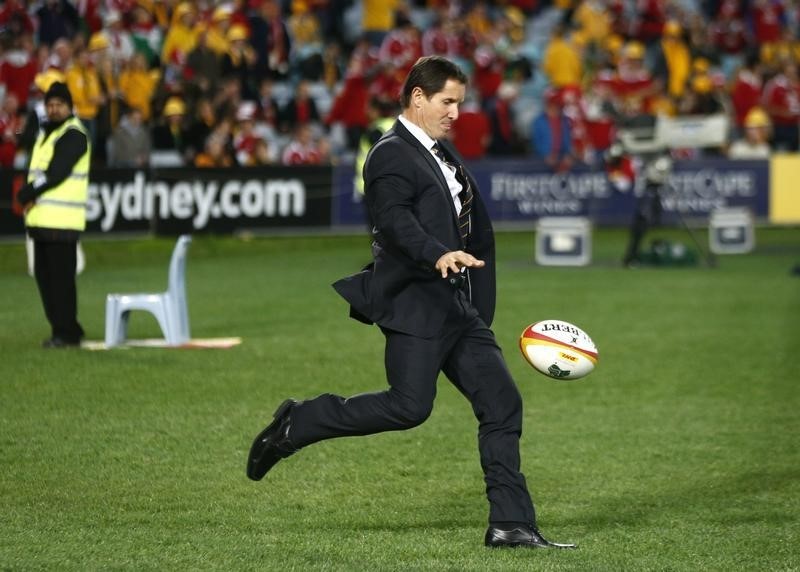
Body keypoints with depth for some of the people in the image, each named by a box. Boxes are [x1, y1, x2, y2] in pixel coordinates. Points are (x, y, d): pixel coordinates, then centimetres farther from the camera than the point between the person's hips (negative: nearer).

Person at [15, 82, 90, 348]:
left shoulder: (73, 135, -8)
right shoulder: (46, 132, 20)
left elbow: (56, 173, -17)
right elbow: (36, 171, 17)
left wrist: (28, 194, -11)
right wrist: (28, 195, -3)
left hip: (62, 219, -9)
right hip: (41, 217, 9)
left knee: (61, 276, -8)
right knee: (44, 275, 10)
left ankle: (66, 333, -4)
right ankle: (64, 329, 17)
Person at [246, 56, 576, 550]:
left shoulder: (445, 153, 21)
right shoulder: (392, 156, -8)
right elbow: (394, 220, -26)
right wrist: (438, 255, -43)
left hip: (457, 306, 9)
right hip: (414, 304, -9)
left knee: (502, 403, 2)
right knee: (409, 406, -16)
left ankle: (512, 525, 3)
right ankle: (294, 426, 1)